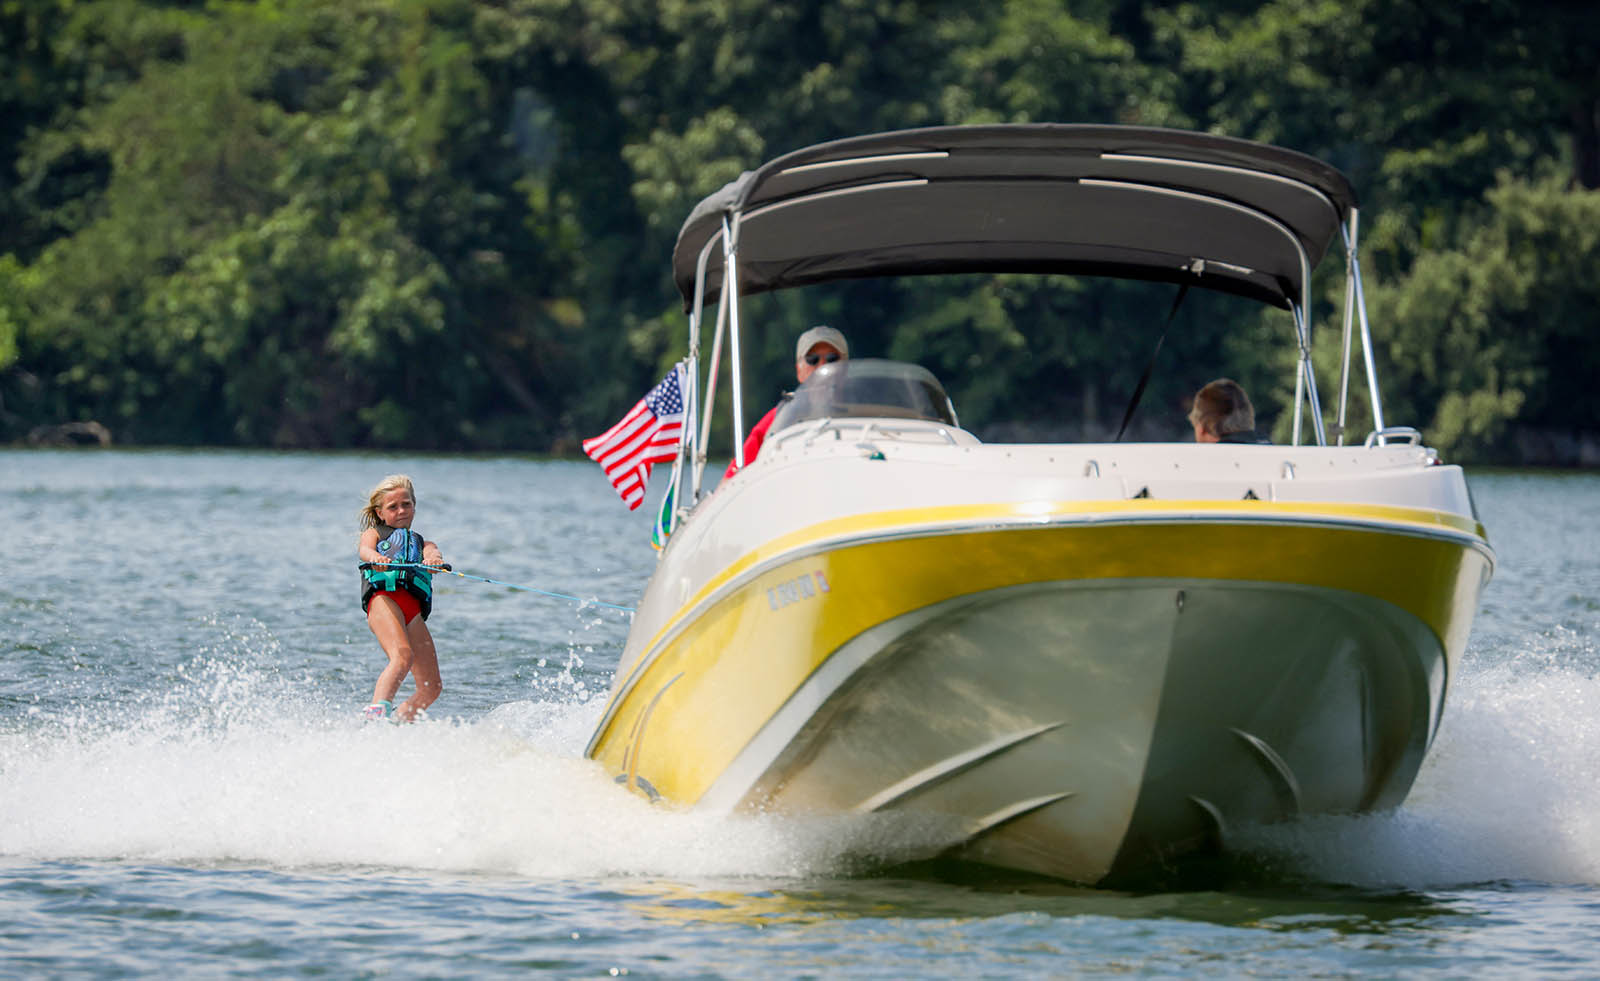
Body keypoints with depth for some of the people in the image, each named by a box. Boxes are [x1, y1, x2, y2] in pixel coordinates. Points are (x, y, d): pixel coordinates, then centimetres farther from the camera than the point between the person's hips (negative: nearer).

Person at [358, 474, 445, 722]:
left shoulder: (422, 543, 37)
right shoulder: (374, 533, 29)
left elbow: (433, 553, 12)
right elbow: (364, 549, 4)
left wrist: (434, 559, -16)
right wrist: (374, 557, -23)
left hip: (414, 610, 5)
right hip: (384, 594, -5)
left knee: (432, 687, -5)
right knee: (403, 655, -33)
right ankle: (377, 711, -49)